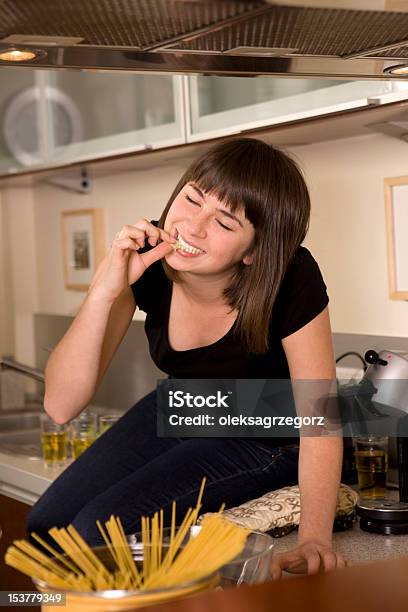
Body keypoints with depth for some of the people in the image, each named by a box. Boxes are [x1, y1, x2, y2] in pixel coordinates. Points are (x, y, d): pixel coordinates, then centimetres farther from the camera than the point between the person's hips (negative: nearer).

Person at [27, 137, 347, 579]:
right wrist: (105, 290, -39)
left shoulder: (291, 280, -32)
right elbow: (61, 406, -26)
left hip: (263, 441, -4)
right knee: (44, 526, -1)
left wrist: (313, 541, -41)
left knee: (99, 530, -20)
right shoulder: (145, 257, -23)